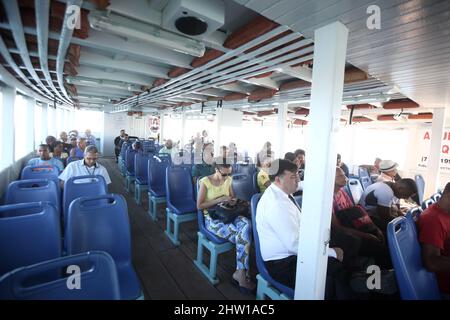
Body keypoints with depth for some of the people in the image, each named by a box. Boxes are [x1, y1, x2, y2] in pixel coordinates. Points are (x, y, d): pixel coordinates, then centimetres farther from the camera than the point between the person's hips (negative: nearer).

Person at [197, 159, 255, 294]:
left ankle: (240, 272, -19)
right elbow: (199, 206, -11)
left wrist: (233, 200, -4)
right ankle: (242, 272, -3)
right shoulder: (205, 182, -10)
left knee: (246, 223, -29)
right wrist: (219, 199, -18)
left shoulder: (228, 180, 6)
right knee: (244, 237, -26)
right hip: (212, 218, -5)